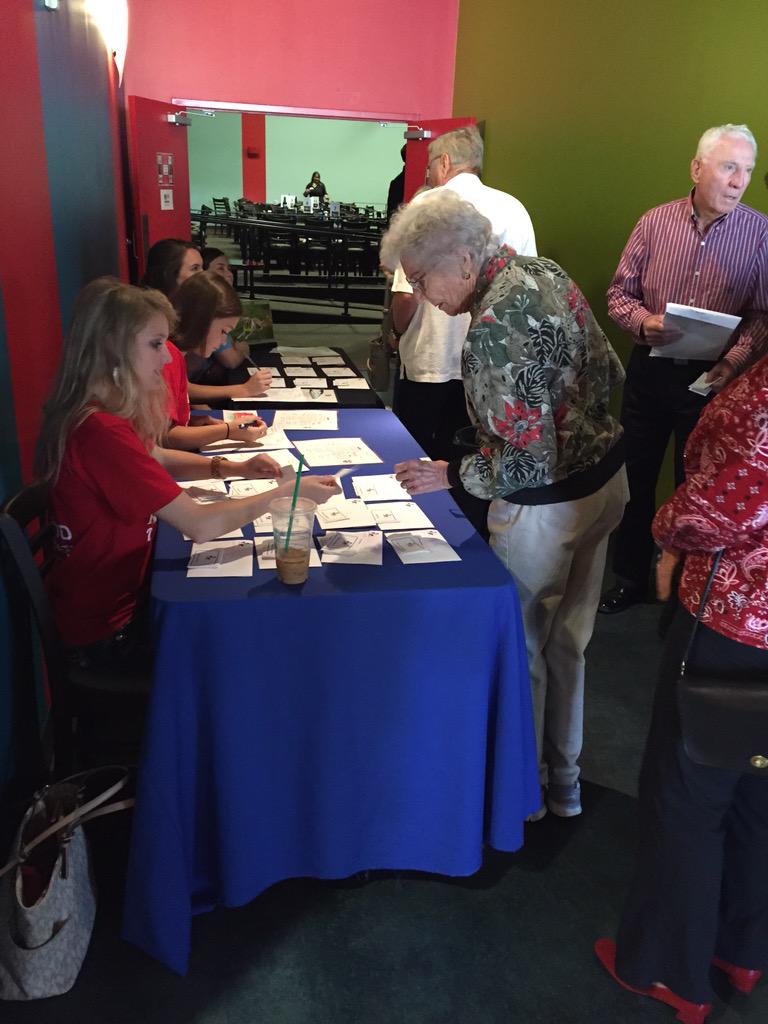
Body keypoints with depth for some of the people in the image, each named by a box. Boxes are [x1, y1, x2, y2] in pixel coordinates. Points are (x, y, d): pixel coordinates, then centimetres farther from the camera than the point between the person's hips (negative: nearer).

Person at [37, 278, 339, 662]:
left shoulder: (103, 412, -1)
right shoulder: (102, 432, -31)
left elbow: (157, 461, 16)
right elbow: (200, 525, -32)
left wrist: (234, 468, 0)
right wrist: (286, 493, -21)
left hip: (119, 589, 8)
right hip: (109, 627, -8)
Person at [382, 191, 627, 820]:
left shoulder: (492, 332, -27)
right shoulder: (546, 271, 0)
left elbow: (525, 465, -28)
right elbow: (611, 375, 8)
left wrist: (449, 475, -15)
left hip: (547, 509, -9)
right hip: (607, 480, 9)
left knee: (522, 649, 13)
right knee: (567, 640, 22)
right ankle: (564, 779, 41)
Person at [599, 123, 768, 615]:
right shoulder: (656, 222, -2)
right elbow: (619, 293, 3)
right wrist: (643, 322, -17)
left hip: (713, 377, -1)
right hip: (650, 369, 2)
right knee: (636, 477, 11)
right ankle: (630, 578, 31)